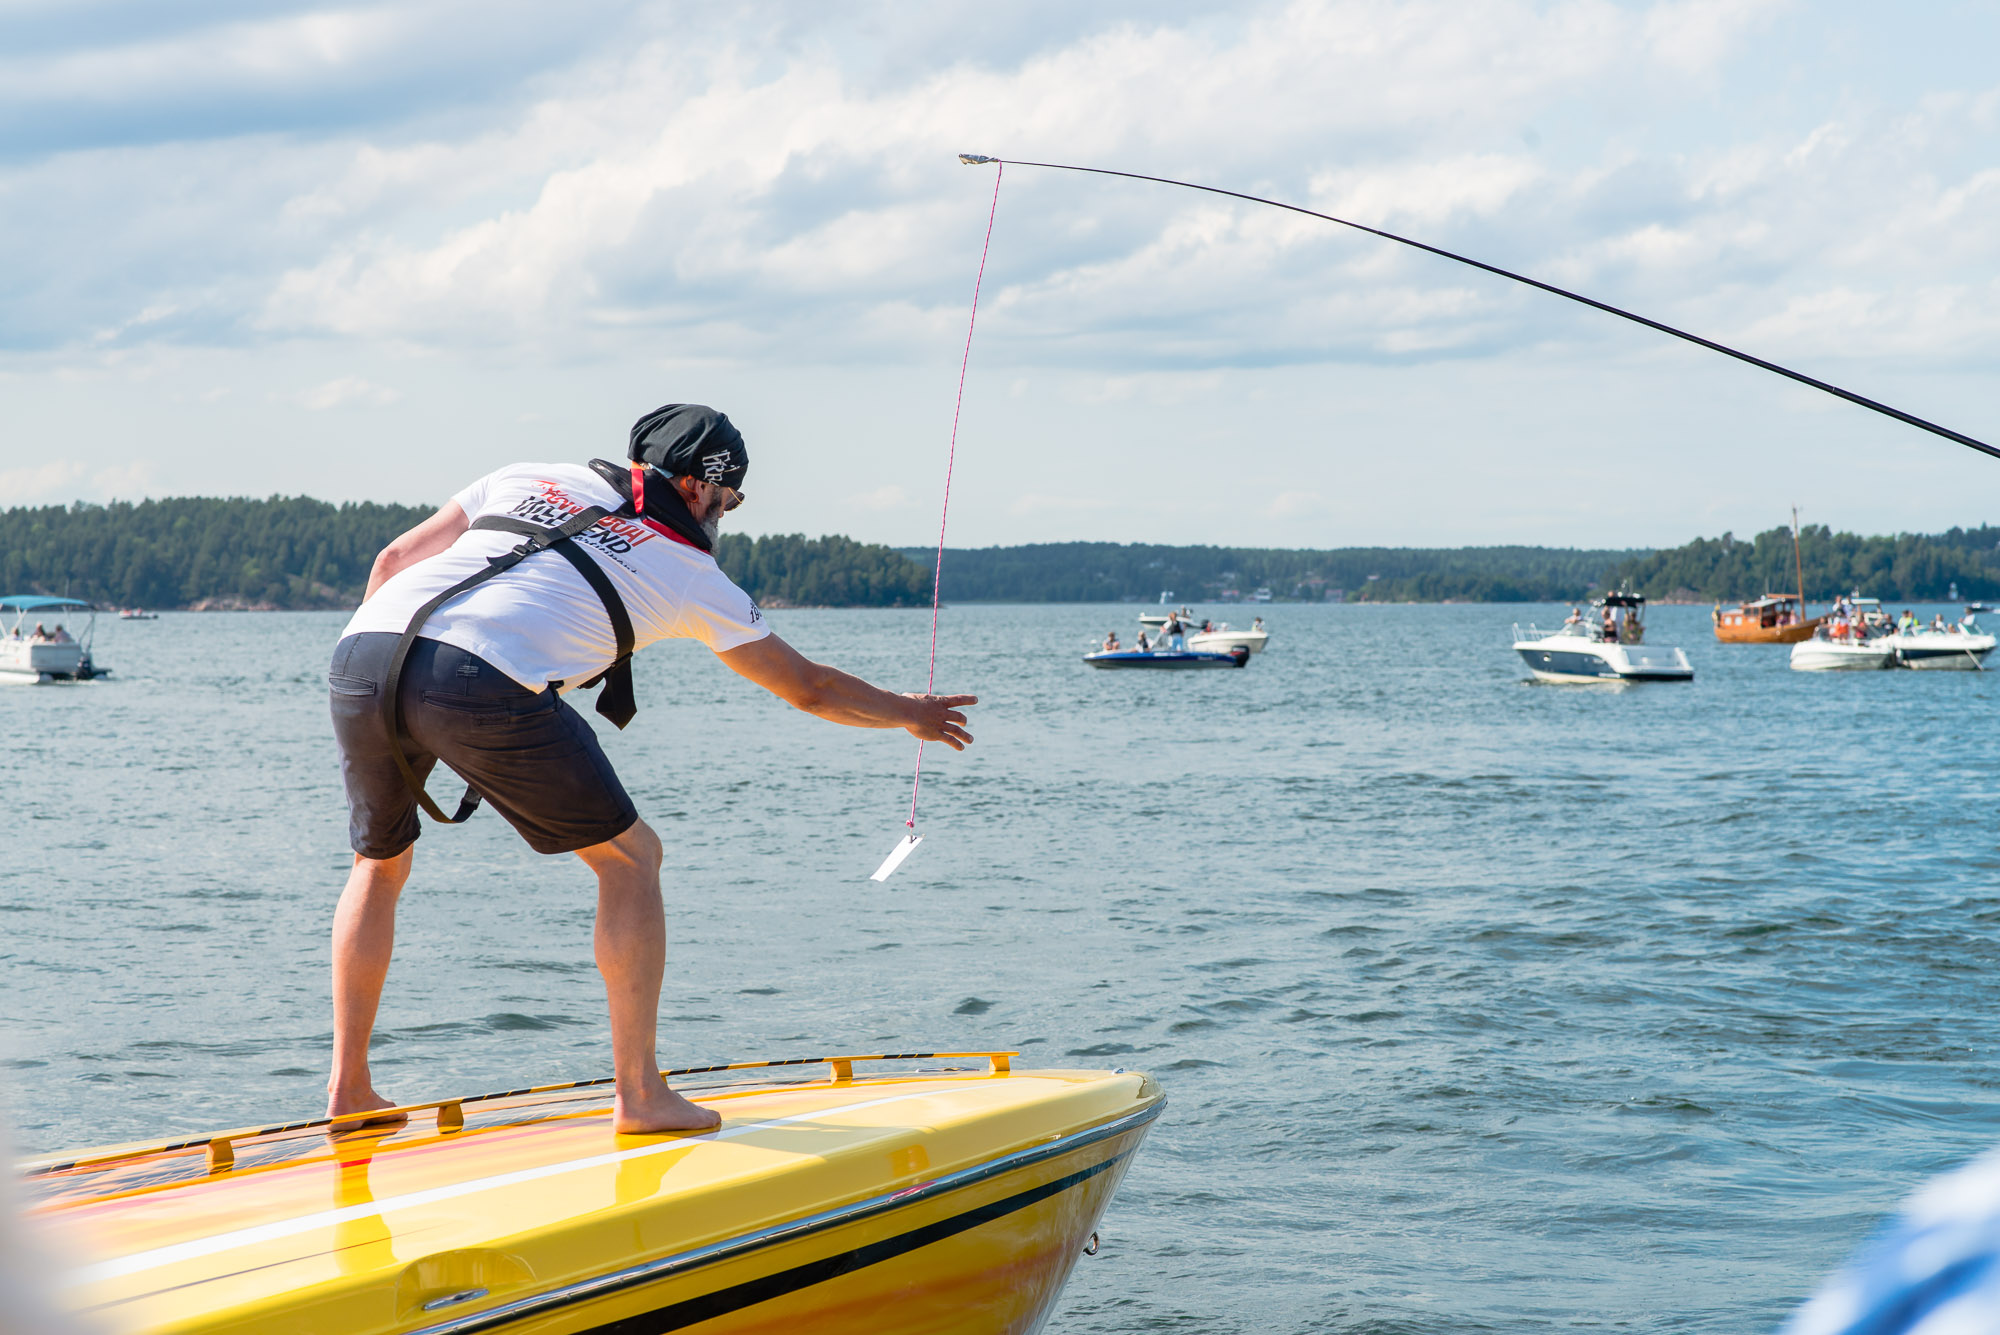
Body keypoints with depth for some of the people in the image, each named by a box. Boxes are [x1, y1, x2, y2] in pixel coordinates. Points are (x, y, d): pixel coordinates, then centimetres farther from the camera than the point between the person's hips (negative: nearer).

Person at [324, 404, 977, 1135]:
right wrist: (909, 714, 48)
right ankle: (639, 1094, 11)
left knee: (379, 862, 29)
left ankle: (348, 1086, 26)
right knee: (629, 857, 13)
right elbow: (809, 687, 32)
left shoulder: (529, 478, 30)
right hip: (483, 681, -5)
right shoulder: (690, 573, 21)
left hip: (360, 646, 5)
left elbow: (392, 561, 27)